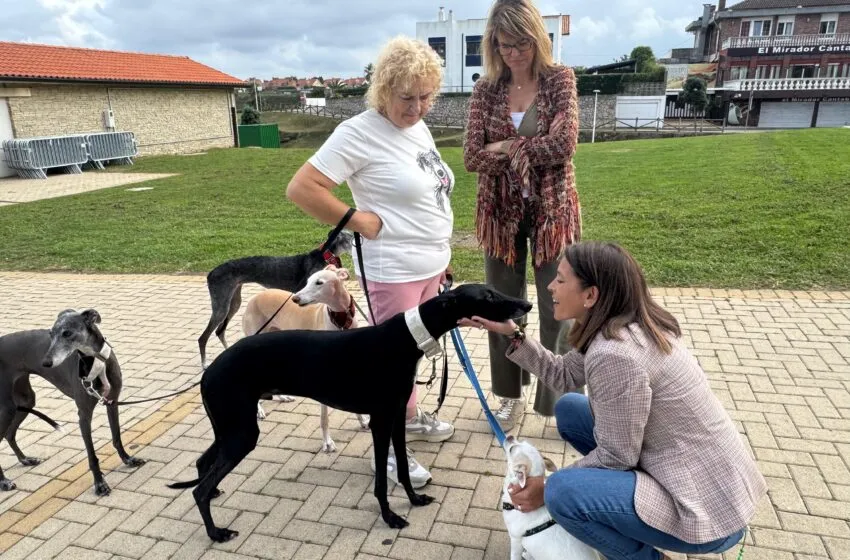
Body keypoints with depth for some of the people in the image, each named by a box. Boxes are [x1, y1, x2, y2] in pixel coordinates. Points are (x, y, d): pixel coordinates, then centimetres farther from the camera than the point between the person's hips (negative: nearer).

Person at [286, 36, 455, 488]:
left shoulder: (419, 127, 8)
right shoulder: (359, 132, -17)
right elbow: (300, 189, -21)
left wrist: (441, 257, 16)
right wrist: (361, 221, -20)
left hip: (430, 266, 8)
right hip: (392, 273, -8)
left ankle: (408, 418, 43)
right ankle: (388, 450, 23)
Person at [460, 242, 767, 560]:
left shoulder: (615, 355, -29)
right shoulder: (623, 327, -1)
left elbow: (616, 456, -19)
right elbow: (563, 374, 12)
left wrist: (548, 489, -8)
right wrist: (512, 334, 5)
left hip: (709, 507, -9)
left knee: (562, 492, -23)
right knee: (569, 409, 9)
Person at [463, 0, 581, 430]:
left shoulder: (560, 80, -3)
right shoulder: (486, 90, 1)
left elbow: (564, 143, -17)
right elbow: (472, 157, -8)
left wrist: (506, 147, -12)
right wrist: (527, 151, -16)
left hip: (552, 211, -2)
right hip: (501, 213, 2)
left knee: (559, 309, 5)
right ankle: (511, 393, 30)